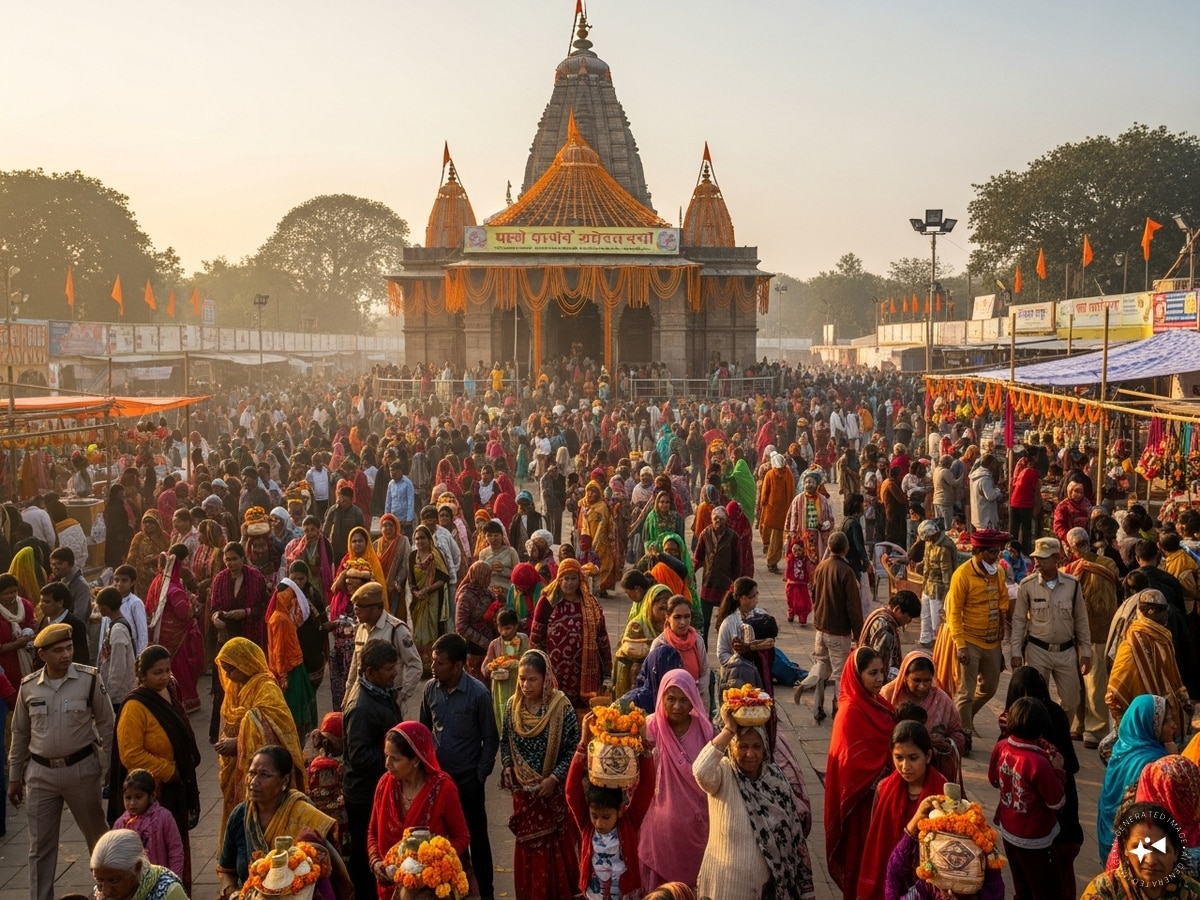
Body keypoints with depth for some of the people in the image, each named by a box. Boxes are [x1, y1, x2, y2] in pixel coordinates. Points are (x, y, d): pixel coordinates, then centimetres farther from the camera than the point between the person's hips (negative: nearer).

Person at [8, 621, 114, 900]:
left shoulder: (89, 679, -10)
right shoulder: (28, 686, -2)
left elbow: (106, 723, -2)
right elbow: (20, 733, 9)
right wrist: (14, 777, 12)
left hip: (81, 768, -2)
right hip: (40, 773, 2)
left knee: (97, 837, 14)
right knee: (40, 845, 10)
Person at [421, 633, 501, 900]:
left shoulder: (478, 693, -17)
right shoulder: (430, 689, -6)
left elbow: (490, 738, -8)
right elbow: (424, 729, 9)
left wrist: (481, 775, -9)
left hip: (468, 778, -3)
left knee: (476, 835, 8)